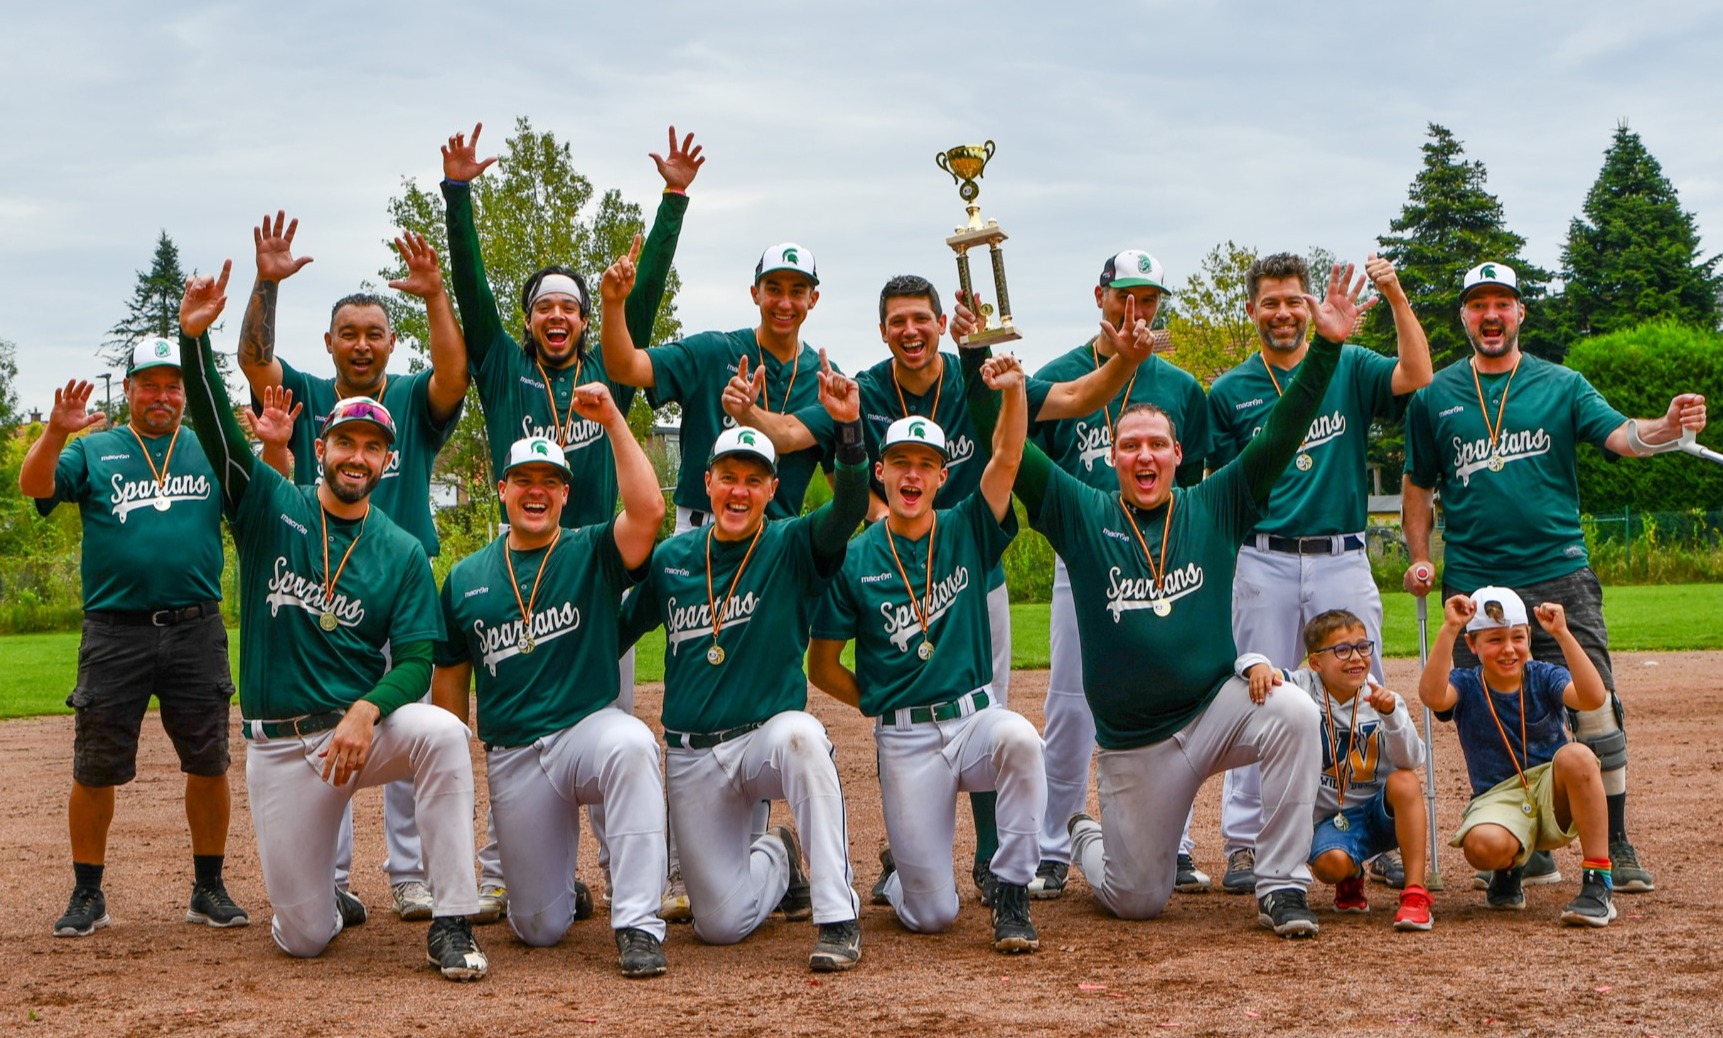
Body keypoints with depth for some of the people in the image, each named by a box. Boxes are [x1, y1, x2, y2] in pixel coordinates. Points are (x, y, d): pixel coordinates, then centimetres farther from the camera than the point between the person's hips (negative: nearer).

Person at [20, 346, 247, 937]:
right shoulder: (95, 451, 10)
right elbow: (34, 487, -7)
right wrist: (55, 433, -26)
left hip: (196, 632, 1)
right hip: (114, 632, -1)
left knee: (208, 762, 3)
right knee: (95, 768, 2)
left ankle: (209, 889, 15)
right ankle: (87, 896, 14)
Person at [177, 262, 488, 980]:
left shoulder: (402, 553, 2)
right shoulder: (269, 508, 2)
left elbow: (416, 660, -5)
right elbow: (214, 426, -12)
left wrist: (367, 713, -25)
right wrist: (193, 336, -27)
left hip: (362, 726, 0)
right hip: (280, 745, 0)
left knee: (441, 733, -35)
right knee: (303, 937, -3)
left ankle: (451, 926, -27)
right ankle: (325, 900, 37)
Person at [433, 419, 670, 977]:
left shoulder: (592, 554, 1)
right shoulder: (465, 578, 9)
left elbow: (648, 510, -20)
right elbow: (449, 680, 14)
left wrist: (612, 421, -21)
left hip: (589, 727, -2)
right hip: (511, 758, 2)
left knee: (632, 744, -40)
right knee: (539, 927, 0)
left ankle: (638, 925, -34)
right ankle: (561, 888, 40)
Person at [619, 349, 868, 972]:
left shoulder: (792, 549, -4)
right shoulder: (670, 559, 4)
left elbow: (847, 511, -23)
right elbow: (615, 633, 14)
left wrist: (849, 429, -39)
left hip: (767, 736, -3)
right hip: (693, 758, 3)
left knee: (799, 735, -41)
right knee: (720, 924, -1)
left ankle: (838, 917, -33)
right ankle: (777, 861, 36)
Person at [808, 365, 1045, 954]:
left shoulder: (966, 534, 4)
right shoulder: (855, 562, 0)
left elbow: (1007, 457, -12)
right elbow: (822, 668, 6)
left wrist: (1013, 389, -27)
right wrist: (881, 704, 3)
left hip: (975, 717, 1)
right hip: (905, 742, -1)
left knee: (1018, 737, -37)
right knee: (933, 915, -5)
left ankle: (1011, 893, -19)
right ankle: (897, 869, 34)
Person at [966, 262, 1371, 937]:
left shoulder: (1215, 508, 2)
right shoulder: (1081, 516, 0)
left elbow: (1281, 437, -5)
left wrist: (1325, 347, -16)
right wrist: (976, 358, -17)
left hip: (1216, 708, 1)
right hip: (1132, 741, 0)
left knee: (1293, 714, -32)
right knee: (1137, 900, 5)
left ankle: (1281, 889, -19)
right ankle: (1084, 838, 43)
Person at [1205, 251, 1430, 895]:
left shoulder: (1349, 369, 9)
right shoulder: (1230, 391, 9)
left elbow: (1416, 378, -9)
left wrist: (1397, 299, -16)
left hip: (1343, 558, 1)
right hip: (1264, 561, 0)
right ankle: (1244, 842, 7)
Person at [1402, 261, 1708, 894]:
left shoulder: (1560, 385, 7)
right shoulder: (1435, 396, 10)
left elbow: (1619, 435, -7)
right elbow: (1418, 486, 16)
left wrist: (1666, 429, -28)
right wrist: (1420, 558, 3)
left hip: (1559, 579, -1)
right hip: (1473, 586, 1)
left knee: (1595, 712, -7)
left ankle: (1615, 849, 3)